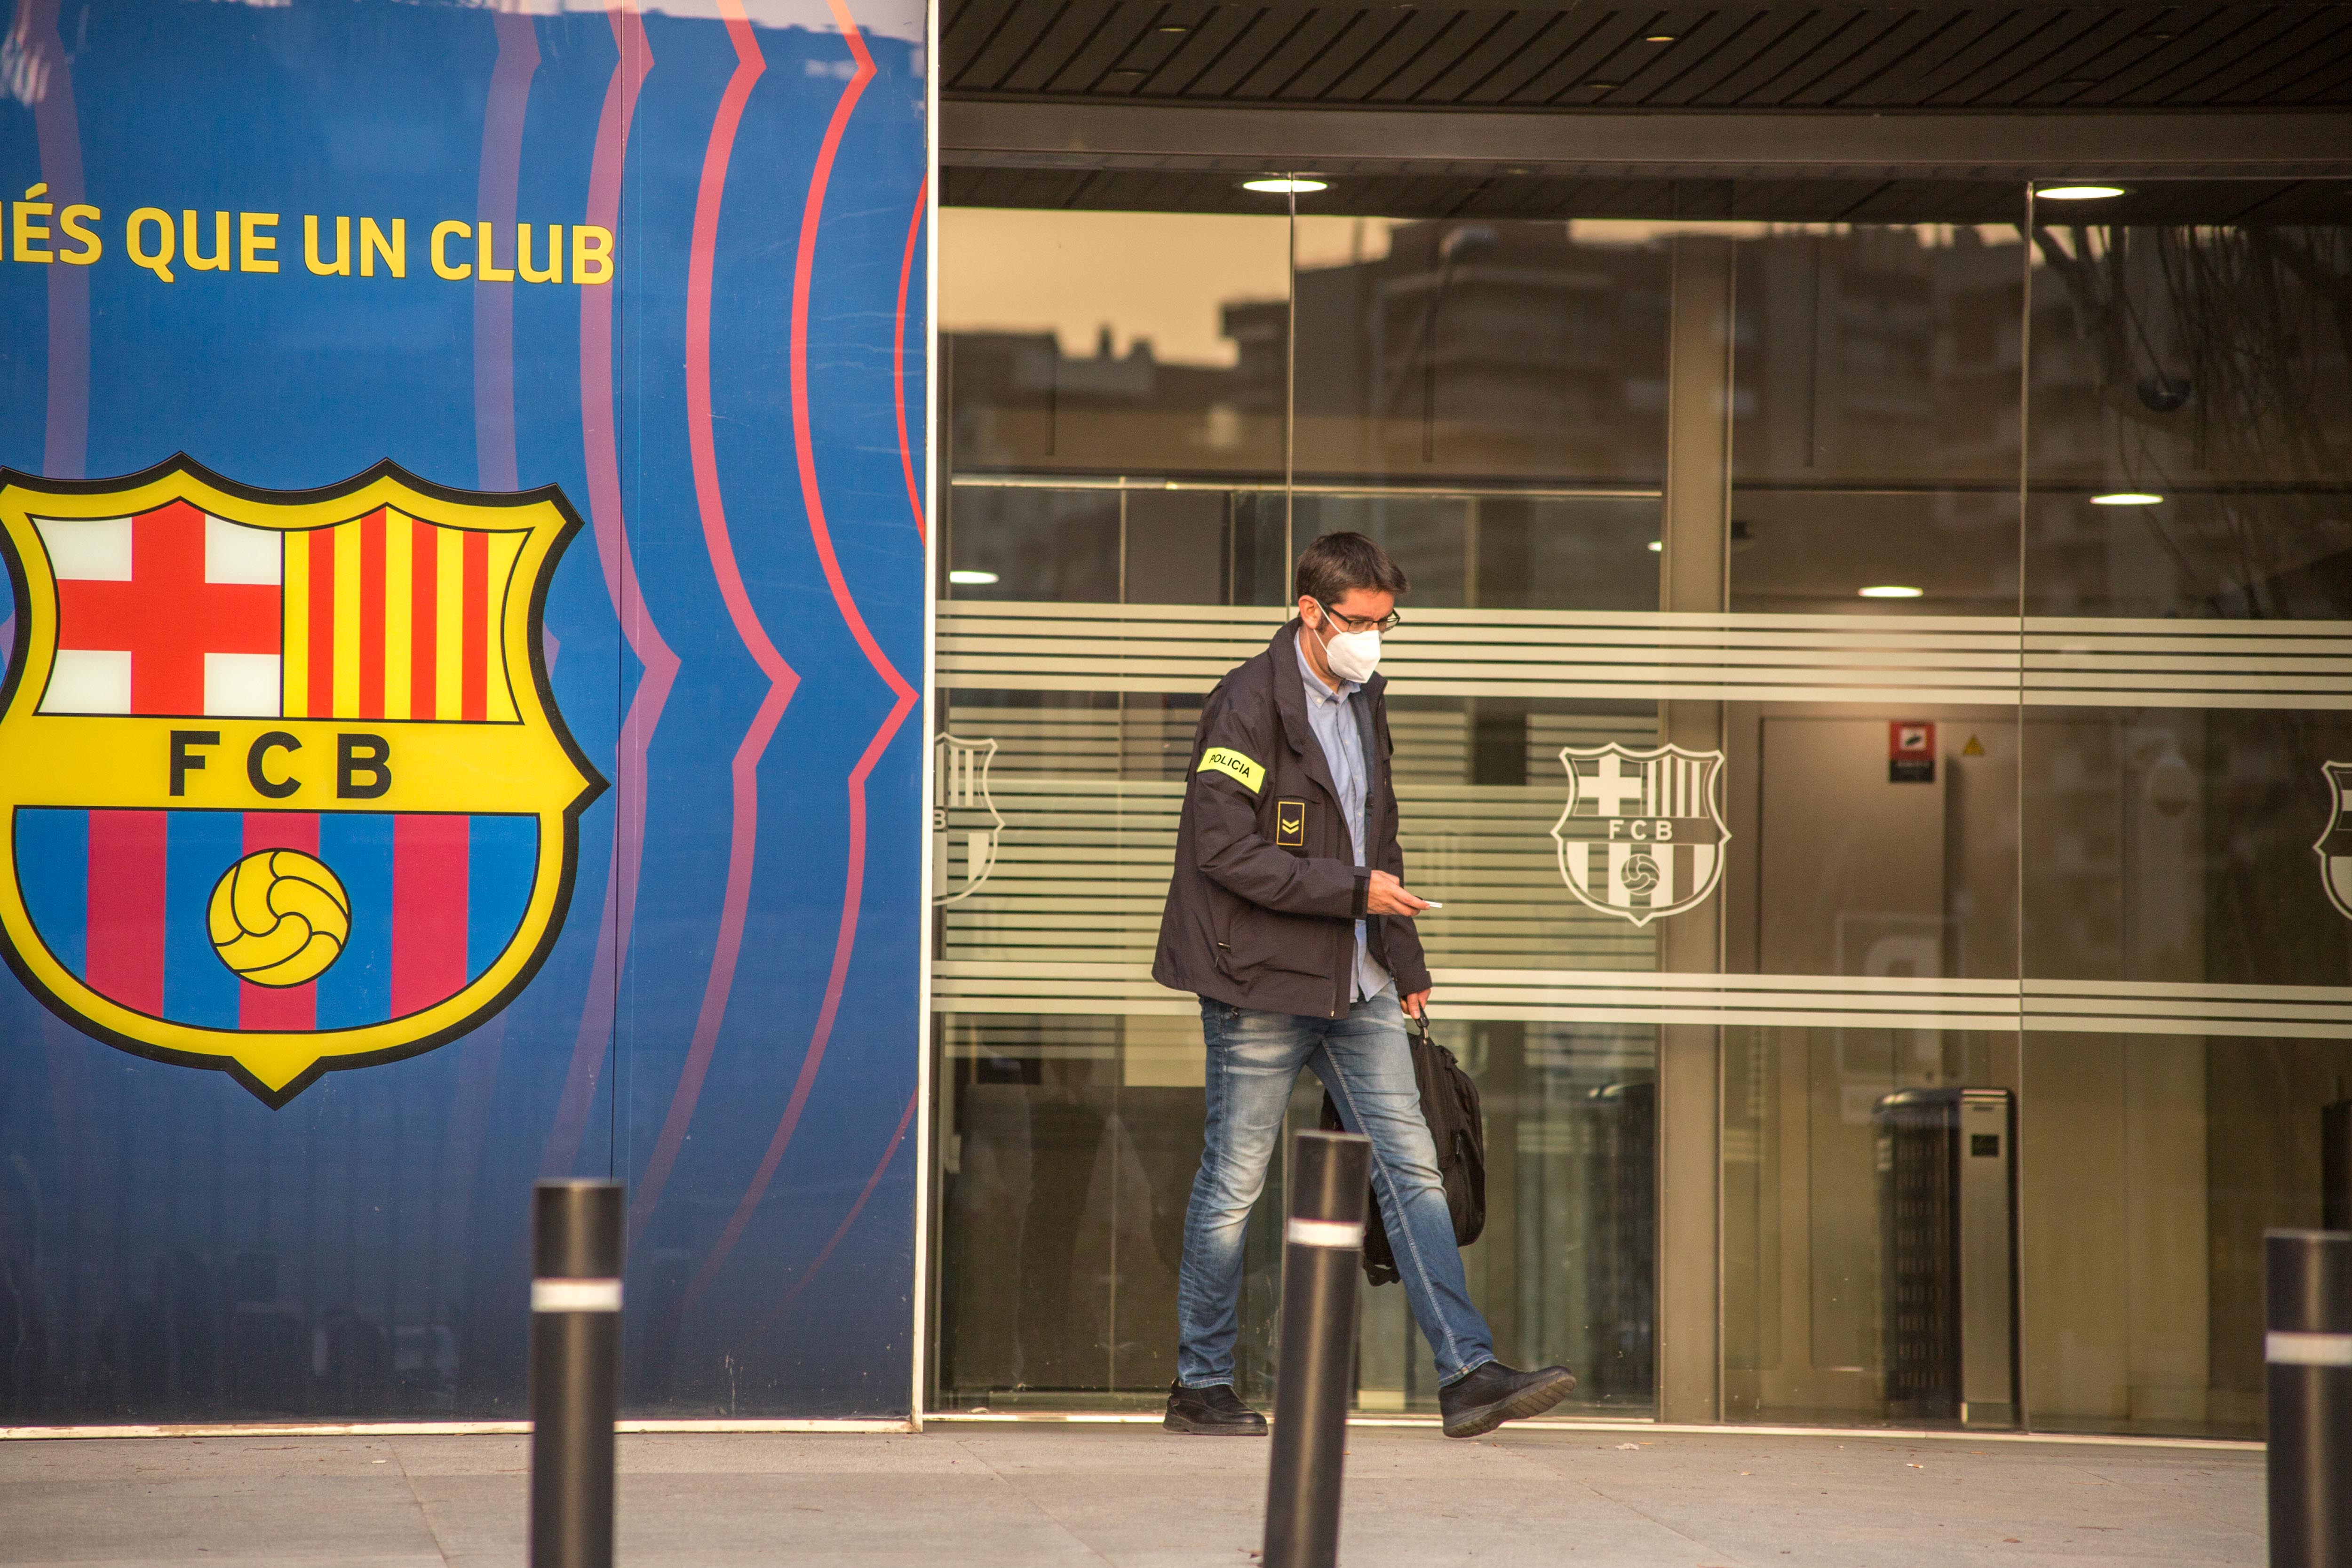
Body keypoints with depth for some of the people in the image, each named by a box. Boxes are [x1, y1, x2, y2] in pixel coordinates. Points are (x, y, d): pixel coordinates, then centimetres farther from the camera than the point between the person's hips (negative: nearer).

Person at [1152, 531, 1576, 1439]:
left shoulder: (1363, 702, 14)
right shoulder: (1250, 706, -12)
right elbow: (1224, 849, -19)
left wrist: (1405, 966, 18)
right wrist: (1353, 890, -17)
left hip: (1357, 988, 8)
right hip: (1263, 984, -8)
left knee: (1412, 1170, 2)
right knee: (1234, 1184, 0)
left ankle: (1468, 1374, 1)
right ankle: (1200, 1387, 10)